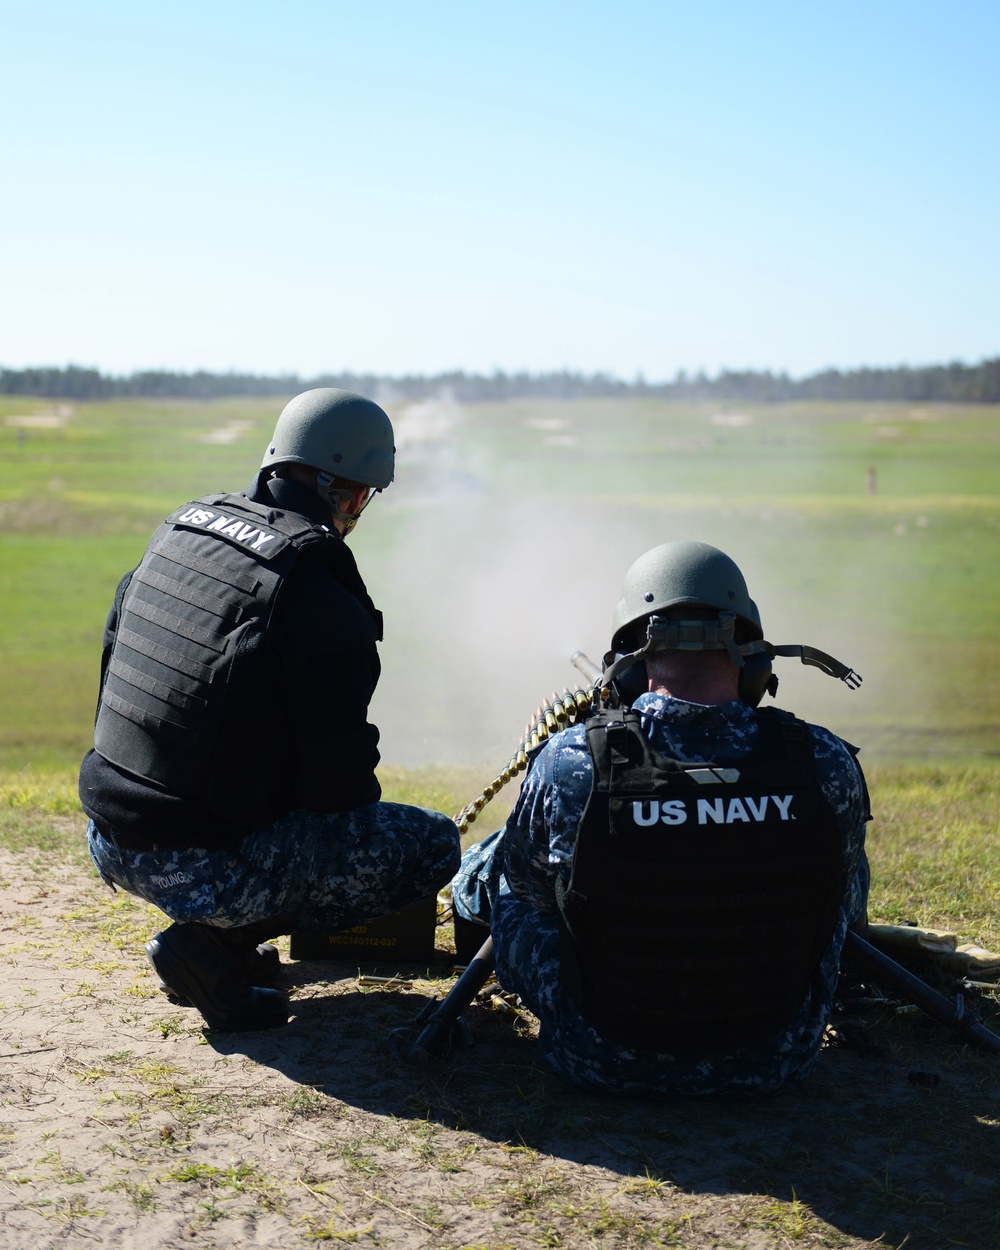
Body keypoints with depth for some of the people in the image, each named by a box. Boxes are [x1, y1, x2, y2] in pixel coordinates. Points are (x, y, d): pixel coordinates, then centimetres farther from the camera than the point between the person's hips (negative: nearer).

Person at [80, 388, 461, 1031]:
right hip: (205, 868, -8)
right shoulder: (325, 604, -17)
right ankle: (218, 940, -3)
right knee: (435, 843, 3)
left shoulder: (178, 528, 6)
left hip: (111, 844, 8)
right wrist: (361, 802, 9)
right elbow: (338, 780, -15)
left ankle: (220, 928, 14)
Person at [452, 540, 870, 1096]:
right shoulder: (826, 764, -17)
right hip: (775, 1066, 2)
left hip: (605, 1066, -1)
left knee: (483, 871, 24)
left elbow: (481, 890, -1)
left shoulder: (570, 765, -21)